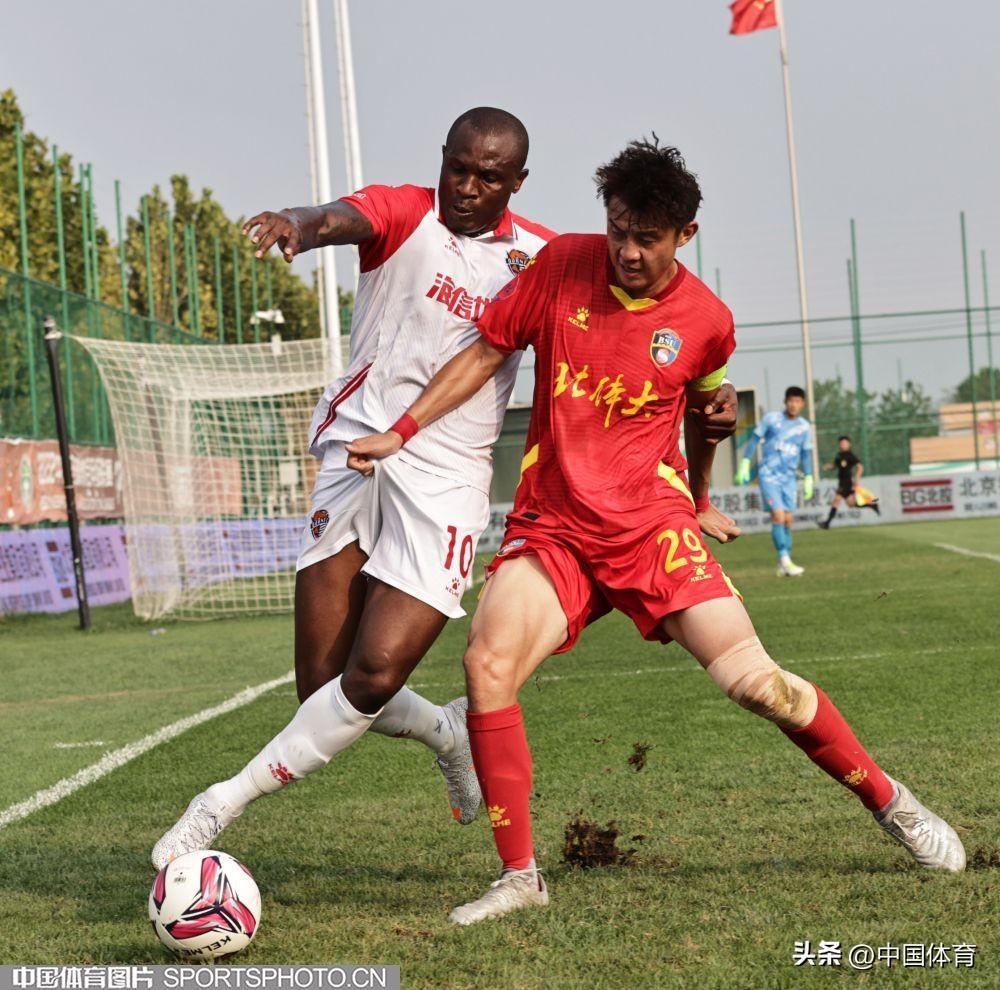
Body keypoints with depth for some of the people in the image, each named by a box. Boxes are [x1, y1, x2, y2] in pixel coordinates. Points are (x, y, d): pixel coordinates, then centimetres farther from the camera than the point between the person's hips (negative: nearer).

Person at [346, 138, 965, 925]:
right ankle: (519, 877, -10)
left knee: (753, 679, -11)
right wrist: (400, 433, 4)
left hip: (652, 523, -1)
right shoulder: (562, 265, -1)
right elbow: (486, 353, 7)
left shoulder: (706, 322, -2)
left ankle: (890, 802, 13)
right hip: (551, 527, 1)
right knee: (488, 662, -23)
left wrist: (699, 501, 32)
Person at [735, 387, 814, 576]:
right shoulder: (771, 419, -4)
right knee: (778, 516, -17)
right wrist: (745, 464, -3)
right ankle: (784, 560, -18)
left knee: (788, 520, 3)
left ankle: (783, 567, 10)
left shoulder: (805, 427, 5)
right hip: (769, 475, -4)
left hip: (789, 479, 4)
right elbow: (754, 439, 2)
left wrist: (808, 480, 12)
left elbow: (806, 454, 14)